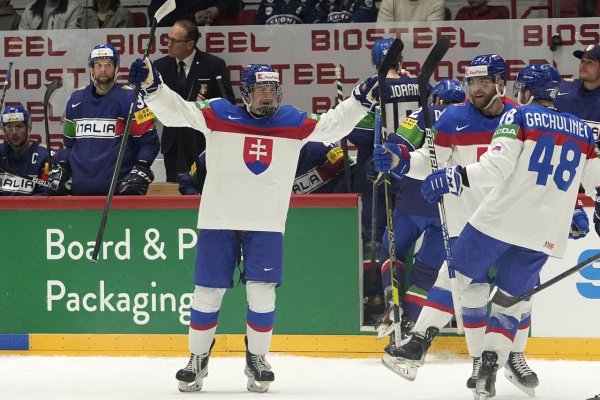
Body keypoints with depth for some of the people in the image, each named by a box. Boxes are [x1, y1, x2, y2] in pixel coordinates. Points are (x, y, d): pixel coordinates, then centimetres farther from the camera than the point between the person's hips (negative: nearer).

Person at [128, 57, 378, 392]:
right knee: (208, 292, 2)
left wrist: (362, 100, -2)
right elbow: (176, 112, -7)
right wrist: (151, 85, -22)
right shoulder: (219, 114, -2)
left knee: (262, 293, -4)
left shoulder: (292, 122, 6)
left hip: (267, 224, 1)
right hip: (219, 220, -1)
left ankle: (257, 360, 15)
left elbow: (332, 126, 9)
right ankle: (198, 360, 18)